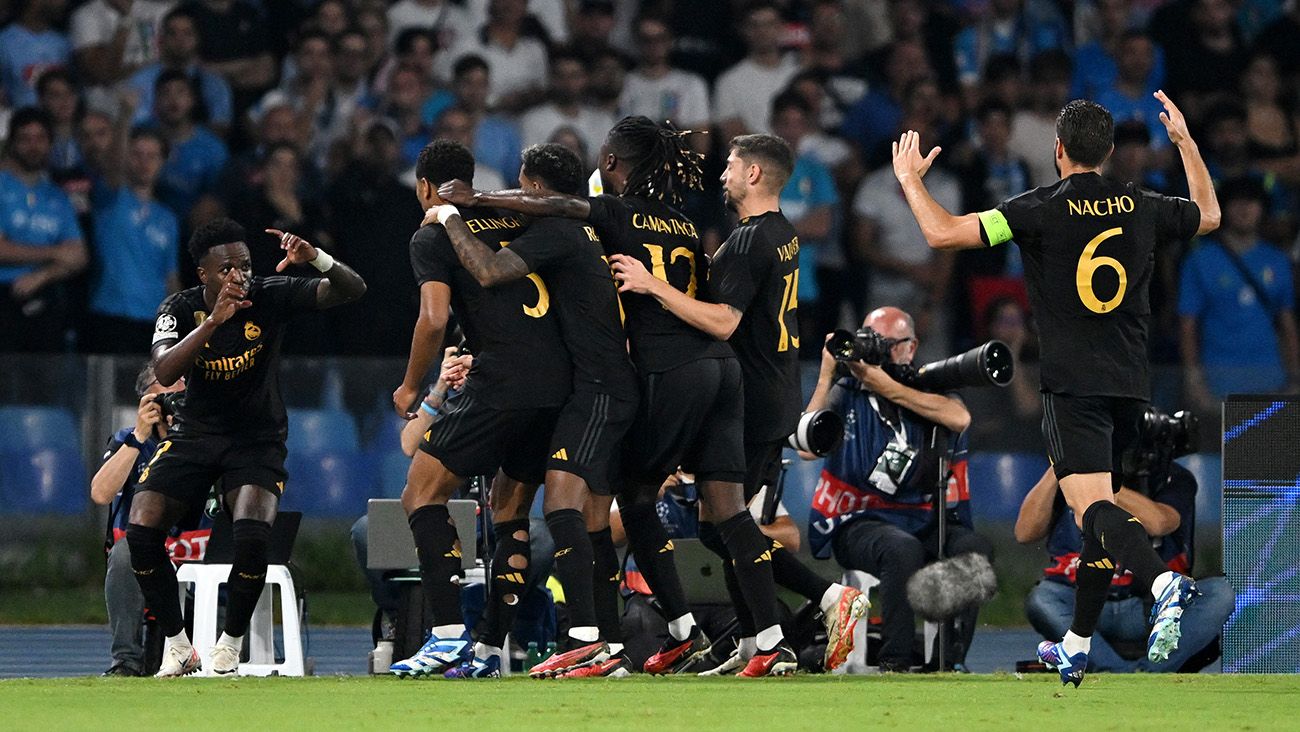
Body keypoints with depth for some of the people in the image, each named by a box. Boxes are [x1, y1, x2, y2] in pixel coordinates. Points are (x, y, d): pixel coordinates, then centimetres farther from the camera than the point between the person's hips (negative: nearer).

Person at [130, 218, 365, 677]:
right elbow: (164, 372, -29)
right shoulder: (181, 309, -11)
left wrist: (315, 258, -37)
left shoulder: (270, 297, -12)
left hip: (257, 439, -2)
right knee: (141, 531, -18)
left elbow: (353, 290, -17)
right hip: (195, 433, 2)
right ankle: (177, 645, -1)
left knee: (253, 535, -28)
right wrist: (215, 319, -39)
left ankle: (230, 644, -5)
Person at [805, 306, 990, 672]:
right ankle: (895, 662, -30)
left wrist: (887, 387, -15)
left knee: (975, 546, -28)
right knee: (903, 549, -36)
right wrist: (826, 377, -9)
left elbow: (959, 418, -14)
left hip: (925, 518, 2)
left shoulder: (930, 389, 11)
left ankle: (950, 660, -23)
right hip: (859, 522, -2)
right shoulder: (846, 393, 7)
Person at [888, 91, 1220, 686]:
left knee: (1094, 505, -17)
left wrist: (910, 179, 7)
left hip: (1073, 386, -6)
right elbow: (1209, 215, 28)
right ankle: (1077, 647, 23)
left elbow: (942, 233, -11)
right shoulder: (1141, 208, 7)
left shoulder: (1042, 210, -8)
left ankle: (1162, 583, -45)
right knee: (1098, 507, 18)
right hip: (1131, 385, 6)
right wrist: (1185, 141, 38)